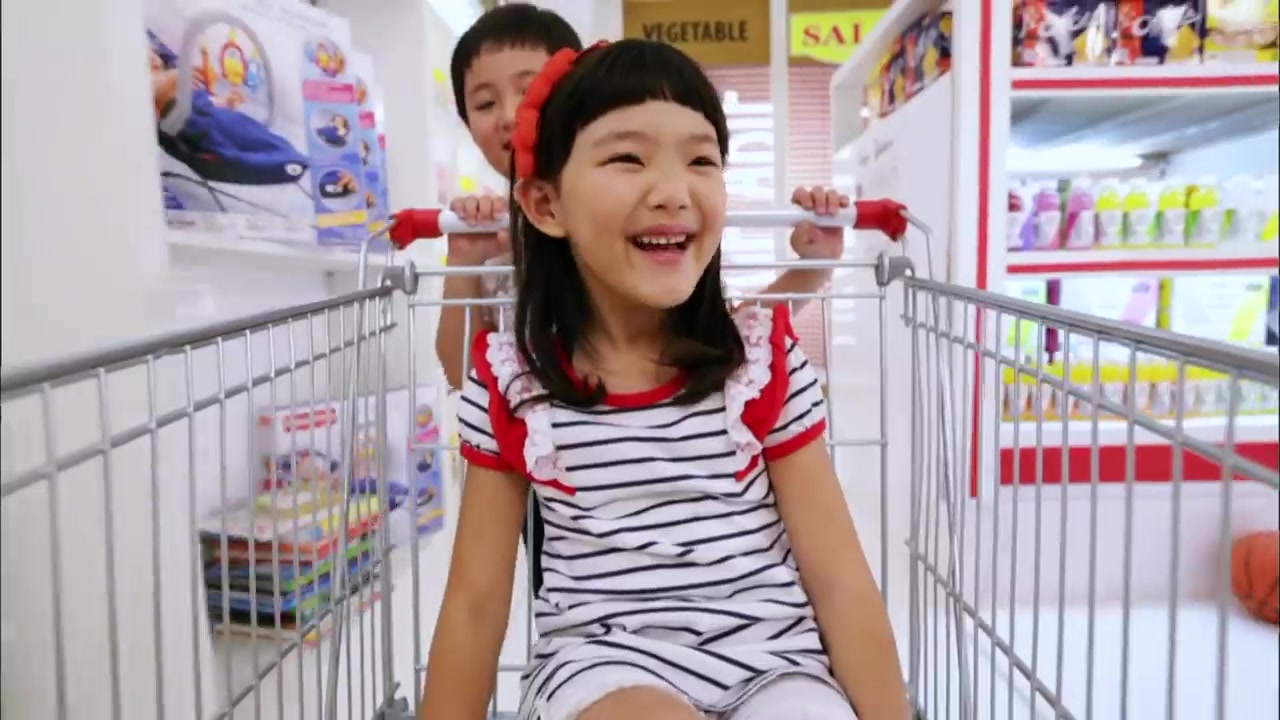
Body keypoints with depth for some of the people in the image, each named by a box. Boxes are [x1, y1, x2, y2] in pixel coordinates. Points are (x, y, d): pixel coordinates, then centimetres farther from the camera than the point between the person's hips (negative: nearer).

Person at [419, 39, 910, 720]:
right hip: (600, 661, -1)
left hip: (768, 659, 2)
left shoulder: (765, 358, -5)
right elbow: (475, 601, 2)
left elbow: (841, 582, -2)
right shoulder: (511, 380, -5)